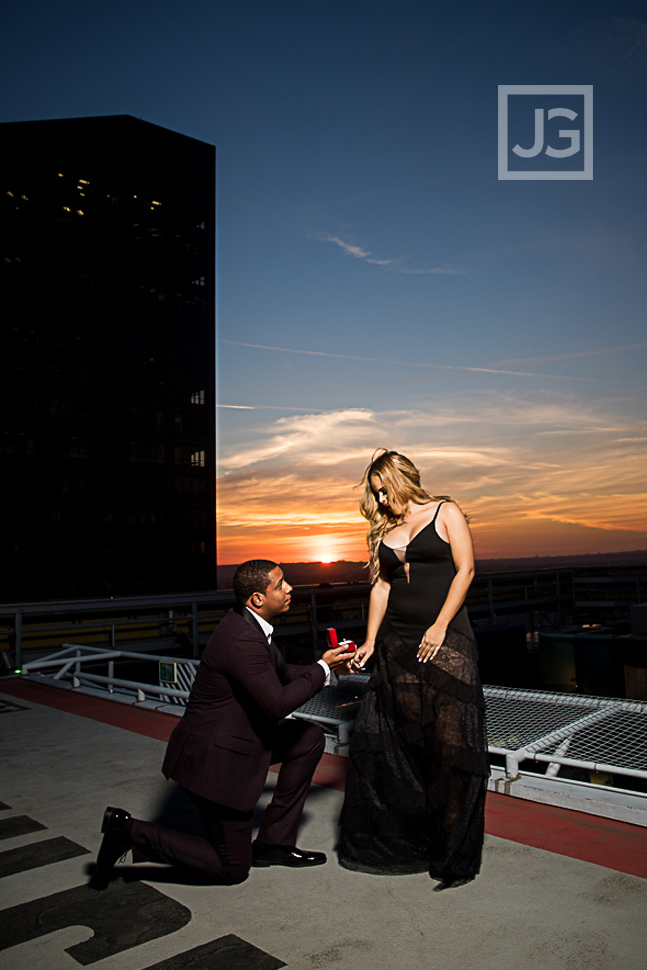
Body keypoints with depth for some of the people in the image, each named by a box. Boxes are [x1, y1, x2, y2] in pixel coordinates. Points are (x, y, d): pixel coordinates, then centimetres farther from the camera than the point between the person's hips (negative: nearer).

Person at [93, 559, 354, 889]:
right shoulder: (243, 640, -28)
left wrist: (327, 666, 5)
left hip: (234, 736, 10)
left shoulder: (249, 625, 2)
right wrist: (322, 667, -15)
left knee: (310, 737, 10)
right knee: (232, 869, 5)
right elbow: (278, 704, -26)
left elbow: (280, 673, 16)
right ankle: (130, 832, 5)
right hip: (213, 758, -10)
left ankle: (274, 842, 17)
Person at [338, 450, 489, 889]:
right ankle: (410, 838, 20)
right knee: (404, 738, 6)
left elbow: (465, 570, -4)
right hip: (397, 640, 5)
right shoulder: (384, 529, 16)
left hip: (445, 638, -4)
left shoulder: (446, 512, 3)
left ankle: (453, 850, 8)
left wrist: (439, 627, -12)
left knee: (449, 738, -4)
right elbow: (381, 586, 13)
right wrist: (370, 642, 5)